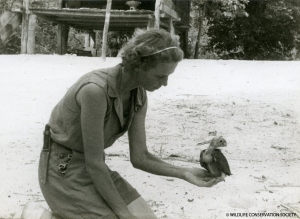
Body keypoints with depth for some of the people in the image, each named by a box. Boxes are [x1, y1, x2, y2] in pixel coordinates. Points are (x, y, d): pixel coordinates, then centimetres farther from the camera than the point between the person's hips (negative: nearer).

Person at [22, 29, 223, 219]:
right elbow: (94, 162, -26)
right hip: (63, 171, -7)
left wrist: (184, 173, -14)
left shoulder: (140, 95, -5)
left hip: (92, 169, 7)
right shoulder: (96, 90, -31)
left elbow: (140, 157, -1)